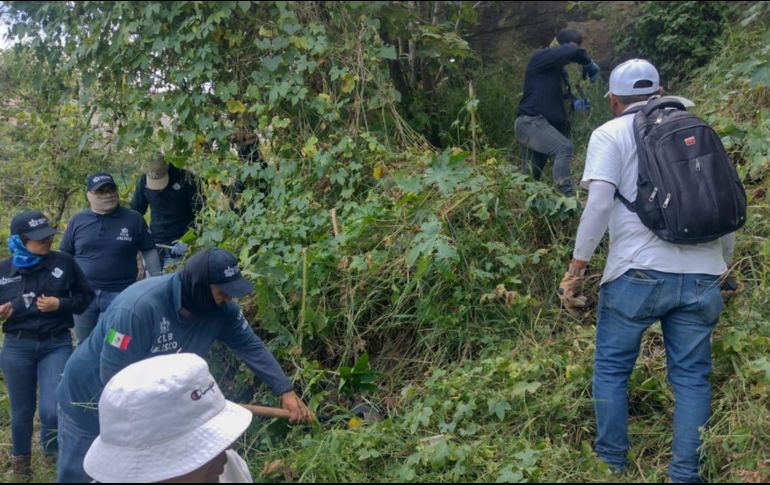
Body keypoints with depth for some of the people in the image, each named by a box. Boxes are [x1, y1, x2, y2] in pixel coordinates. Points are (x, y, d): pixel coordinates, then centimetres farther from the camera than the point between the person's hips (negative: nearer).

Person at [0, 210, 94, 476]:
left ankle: (52, 447, 22)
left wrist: (60, 304, -13)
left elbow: (86, 297, 4)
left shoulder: (64, 262, -5)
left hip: (56, 345, -1)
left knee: (53, 410, -11)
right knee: (22, 411, 13)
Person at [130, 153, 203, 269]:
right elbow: (136, 210, 15)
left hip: (177, 247, -5)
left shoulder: (186, 178, -13)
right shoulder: (144, 179, 0)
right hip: (153, 244, 5)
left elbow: (198, 212, -9)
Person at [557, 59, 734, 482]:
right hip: (701, 276, 4)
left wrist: (577, 267, -5)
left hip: (640, 272, -4)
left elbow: (599, 203, -10)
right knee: (692, 377, 12)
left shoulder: (610, 134, 4)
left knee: (611, 369, 12)